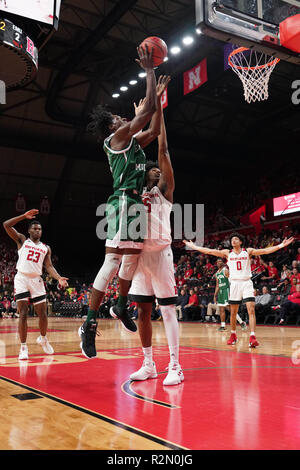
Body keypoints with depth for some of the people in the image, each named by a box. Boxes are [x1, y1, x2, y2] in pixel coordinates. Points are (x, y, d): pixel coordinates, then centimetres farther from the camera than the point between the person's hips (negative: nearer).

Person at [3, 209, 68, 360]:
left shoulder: (46, 248, 15)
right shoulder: (22, 240, 9)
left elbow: (49, 266, 7)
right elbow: (6, 225, -2)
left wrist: (59, 278, -10)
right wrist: (24, 216, -6)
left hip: (36, 280, 3)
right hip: (21, 278, -3)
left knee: (43, 314, 3)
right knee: (23, 314, -9)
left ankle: (43, 338, 29)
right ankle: (23, 347, 0)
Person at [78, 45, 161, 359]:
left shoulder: (131, 142, 23)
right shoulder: (116, 137, -2)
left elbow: (154, 129, 32)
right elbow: (147, 109, -7)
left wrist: (160, 96, 29)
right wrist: (149, 71, 2)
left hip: (134, 203, 10)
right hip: (123, 202, -10)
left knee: (132, 258, 16)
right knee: (113, 261, -15)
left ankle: (121, 307, 32)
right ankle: (89, 324, -13)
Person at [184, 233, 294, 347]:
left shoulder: (248, 251, 2)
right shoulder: (227, 253, 6)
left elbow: (265, 251, -6)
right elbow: (210, 251, 4)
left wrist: (280, 246, -16)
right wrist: (194, 247, 1)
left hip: (247, 283, -2)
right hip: (234, 283, 2)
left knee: (251, 310, -14)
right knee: (233, 313, 10)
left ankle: (252, 337, -17)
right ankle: (233, 335, 28)